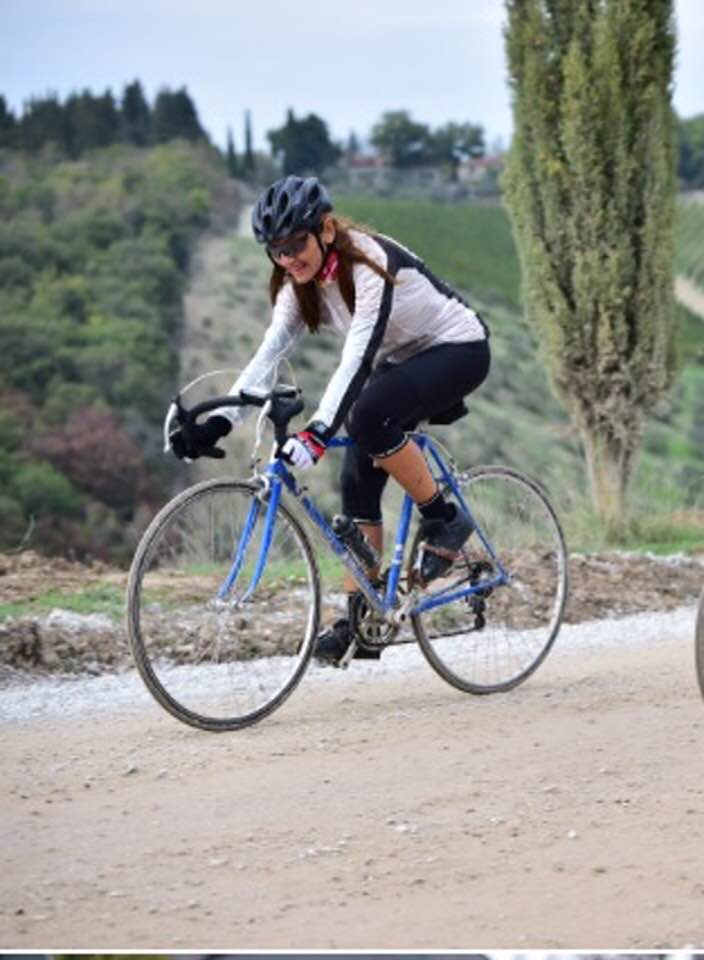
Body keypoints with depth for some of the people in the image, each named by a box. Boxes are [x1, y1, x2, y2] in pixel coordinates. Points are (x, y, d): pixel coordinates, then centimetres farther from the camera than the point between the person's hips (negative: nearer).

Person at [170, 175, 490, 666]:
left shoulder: (369, 264, -30)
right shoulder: (302, 284, -7)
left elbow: (357, 357, -41)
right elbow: (268, 355, -14)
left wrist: (318, 431, -52)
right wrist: (219, 421, -28)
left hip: (459, 349, -8)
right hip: (403, 361, 8)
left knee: (367, 417, -33)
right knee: (358, 480, -6)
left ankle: (445, 519, -14)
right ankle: (361, 617, -1)